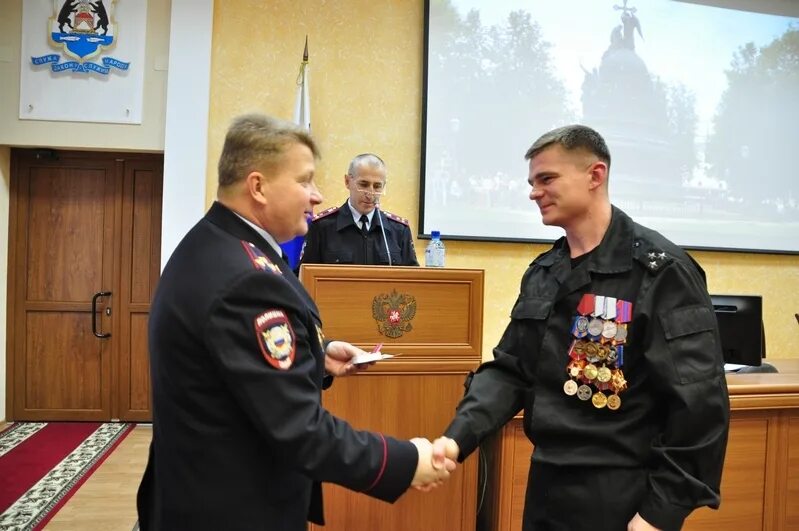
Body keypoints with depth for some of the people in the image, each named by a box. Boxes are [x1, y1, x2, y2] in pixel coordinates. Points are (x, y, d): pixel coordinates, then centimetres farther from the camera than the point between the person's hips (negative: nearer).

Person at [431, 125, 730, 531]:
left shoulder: (660, 270, -14)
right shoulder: (541, 273, 5)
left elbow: (699, 404, -15)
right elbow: (509, 369, 4)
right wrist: (457, 437, -10)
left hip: (621, 497, -6)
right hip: (547, 484, 6)